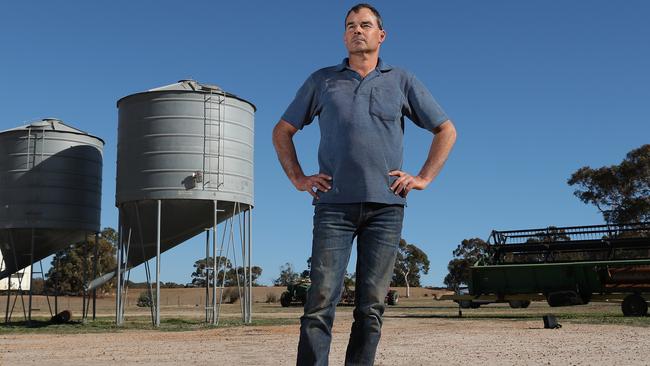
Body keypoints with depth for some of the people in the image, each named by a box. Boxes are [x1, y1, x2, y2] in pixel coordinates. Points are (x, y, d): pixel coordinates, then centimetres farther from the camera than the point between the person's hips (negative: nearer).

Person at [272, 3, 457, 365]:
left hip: (386, 205, 1)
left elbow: (446, 130, 17)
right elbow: (282, 131, 20)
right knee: (322, 301, -8)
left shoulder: (401, 81, 14)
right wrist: (298, 178, 8)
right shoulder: (322, 80, 14)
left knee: (371, 306, 2)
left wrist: (424, 177, 6)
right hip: (334, 205, 0)